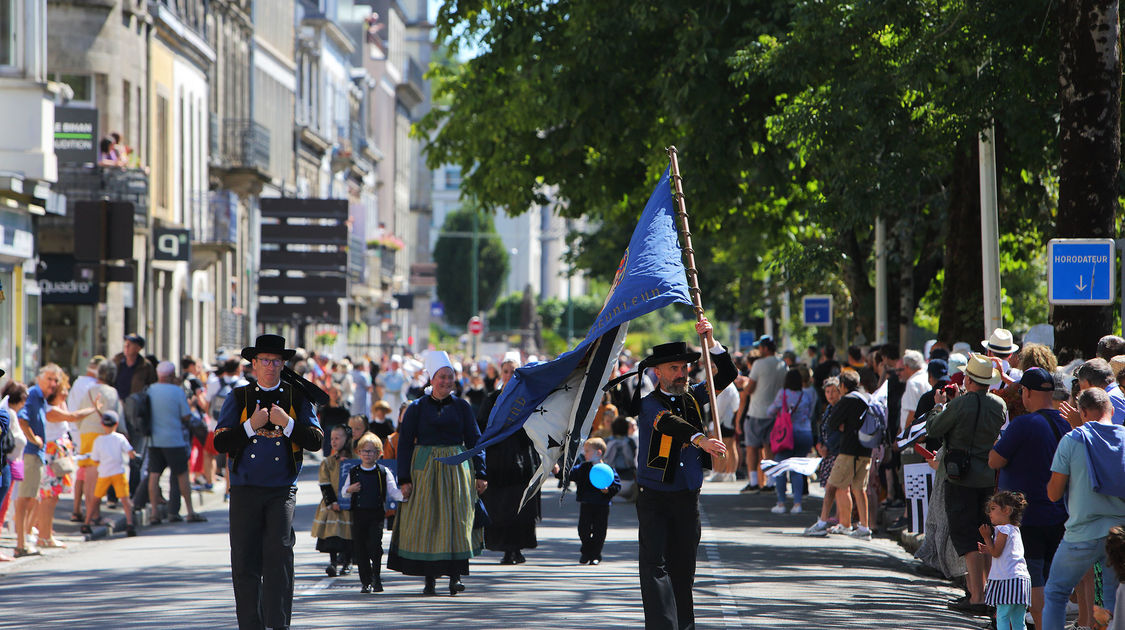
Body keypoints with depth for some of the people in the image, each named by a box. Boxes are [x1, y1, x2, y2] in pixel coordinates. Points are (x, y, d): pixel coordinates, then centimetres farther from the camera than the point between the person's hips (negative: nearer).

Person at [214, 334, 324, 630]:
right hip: (245, 490, 1)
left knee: (279, 554, -12)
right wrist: (251, 425, -11)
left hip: (282, 491, -1)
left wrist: (287, 423, -13)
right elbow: (220, 442, 0)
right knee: (244, 561, 0)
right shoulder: (238, 398, 8)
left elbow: (316, 440, 0)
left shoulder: (297, 397, 8)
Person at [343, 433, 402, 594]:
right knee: (360, 548, 2)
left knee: (375, 546, -13)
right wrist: (349, 490, -8)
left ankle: (376, 579, 1)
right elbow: (344, 494, 14)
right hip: (358, 513, 2)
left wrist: (403, 494, -18)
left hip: (377, 515, -2)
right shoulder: (353, 472, 8)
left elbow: (393, 492, 2)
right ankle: (366, 582, 12)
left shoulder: (383, 472, 3)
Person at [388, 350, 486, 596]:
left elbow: (475, 440, 10)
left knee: (457, 520, -6)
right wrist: (404, 479, -6)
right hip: (425, 469, -1)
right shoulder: (417, 408, 3)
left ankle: (455, 575, -4)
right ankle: (430, 578, 4)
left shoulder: (461, 407, 7)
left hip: (457, 469, 1)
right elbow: (404, 444, 2)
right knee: (426, 522, -2)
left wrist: (480, 474, 2)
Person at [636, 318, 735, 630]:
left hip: (688, 498, 5)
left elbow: (727, 374, 10)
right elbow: (670, 423, -28)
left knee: (684, 566, 8)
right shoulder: (649, 404, -8)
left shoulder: (693, 397, 11)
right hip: (654, 498, -5)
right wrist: (700, 439, -45)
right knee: (655, 564, -12)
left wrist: (709, 340, -4)